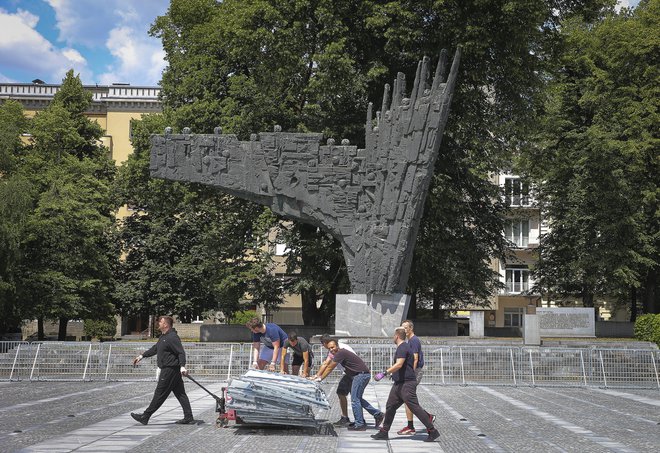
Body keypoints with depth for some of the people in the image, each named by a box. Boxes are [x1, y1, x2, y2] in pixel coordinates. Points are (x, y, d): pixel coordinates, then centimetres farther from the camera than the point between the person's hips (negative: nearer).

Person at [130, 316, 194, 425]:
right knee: (180, 394, 8)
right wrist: (142, 356, 30)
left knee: (160, 394, -2)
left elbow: (181, 352, -23)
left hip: (170, 370, -10)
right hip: (168, 369, 10)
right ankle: (188, 418, 9)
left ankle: (145, 416, 4)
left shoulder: (172, 337, -17)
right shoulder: (164, 337, 16)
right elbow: (155, 349, 28)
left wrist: (182, 366, -35)